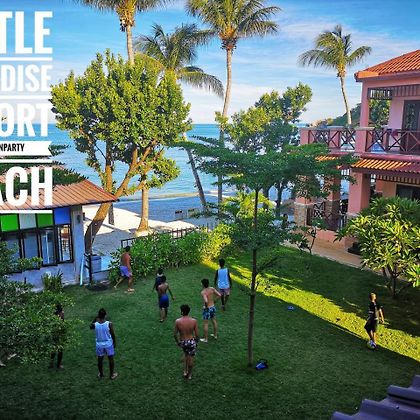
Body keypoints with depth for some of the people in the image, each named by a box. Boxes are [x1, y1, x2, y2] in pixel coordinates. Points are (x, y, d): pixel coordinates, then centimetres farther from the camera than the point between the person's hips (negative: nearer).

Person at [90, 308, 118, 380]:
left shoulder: (95, 324, -19)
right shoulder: (109, 324, -23)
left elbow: (91, 327, 7)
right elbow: (113, 334, -11)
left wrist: (95, 319, -1)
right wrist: (114, 342, 6)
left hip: (99, 344, 1)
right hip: (108, 344, -1)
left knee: (100, 359, 20)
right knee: (110, 359, 17)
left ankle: (101, 374, 36)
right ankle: (111, 374, 28)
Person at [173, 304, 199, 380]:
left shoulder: (177, 321, -16)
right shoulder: (194, 321, -17)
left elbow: (175, 334, -7)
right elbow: (197, 334, -11)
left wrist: (177, 342, 11)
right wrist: (197, 341, 9)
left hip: (182, 342, 1)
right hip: (191, 341, -1)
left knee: (186, 354, 31)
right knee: (190, 357, 21)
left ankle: (185, 371, 32)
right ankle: (189, 374, 35)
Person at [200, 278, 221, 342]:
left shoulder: (203, 292, -24)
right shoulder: (212, 289, -6)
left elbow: (206, 301, -37)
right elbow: (219, 295, -4)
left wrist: (205, 306, -18)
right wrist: (214, 301, 7)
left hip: (207, 309, -6)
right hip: (213, 307, 7)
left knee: (205, 324, 9)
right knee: (214, 321, 24)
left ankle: (206, 339, 19)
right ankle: (215, 335, 41)